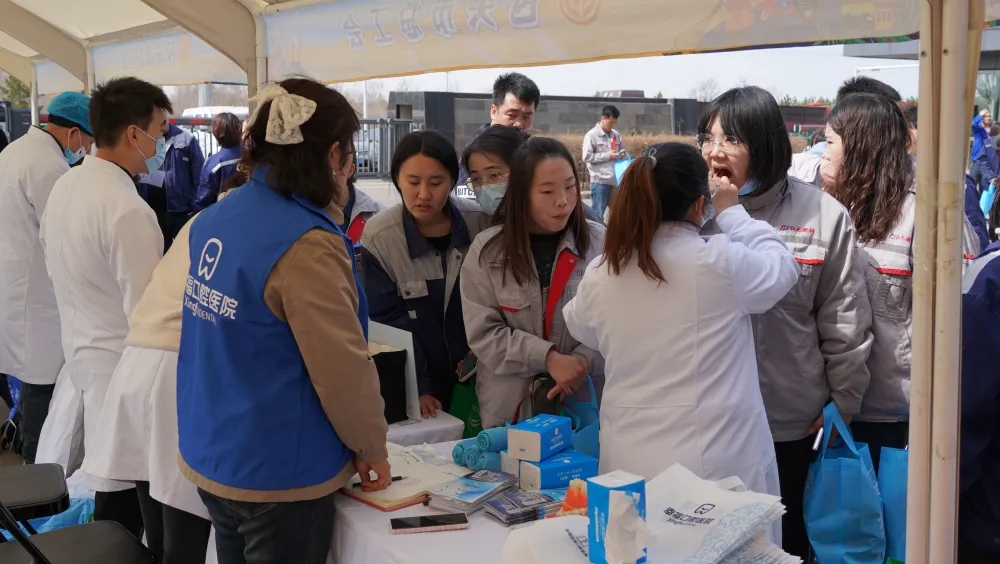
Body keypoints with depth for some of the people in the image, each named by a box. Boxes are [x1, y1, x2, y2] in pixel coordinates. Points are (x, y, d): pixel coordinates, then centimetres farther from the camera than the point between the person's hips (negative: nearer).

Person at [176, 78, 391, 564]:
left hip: (209, 458, 8)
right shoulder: (307, 244, -24)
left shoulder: (214, 219, 1)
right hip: (277, 478, -8)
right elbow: (343, 370, -21)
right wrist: (371, 447, -5)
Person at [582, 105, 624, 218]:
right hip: (600, 181, -6)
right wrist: (607, 155, -13)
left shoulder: (616, 135, 11)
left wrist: (621, 154, -1)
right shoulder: (592, 135, -6)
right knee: (598, 214, -2)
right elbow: (587, 157, -12)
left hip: (615, 180, 6)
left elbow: (621, 150, 23)